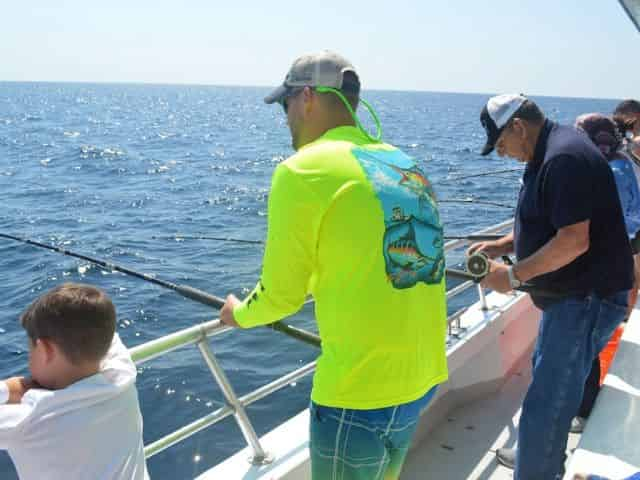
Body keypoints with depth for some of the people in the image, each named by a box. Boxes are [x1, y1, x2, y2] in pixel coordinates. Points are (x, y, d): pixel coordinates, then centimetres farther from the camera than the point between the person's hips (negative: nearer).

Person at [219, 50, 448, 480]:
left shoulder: (303, 170, -13)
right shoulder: (408, 165, 7)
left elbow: (282, 295, -7)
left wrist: (240, 314, 14)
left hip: (360, 391, -6)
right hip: (423, 377, 7)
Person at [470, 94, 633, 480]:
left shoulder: (565, 158, -23)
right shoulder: (550, 153, 11)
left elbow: (573, 241, -29)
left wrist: (513, 275, -21)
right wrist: (500, 246, 7)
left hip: (586, 299, -12)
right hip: (571, 294, 12)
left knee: (546, 402, -6)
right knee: (548, 378, 26)